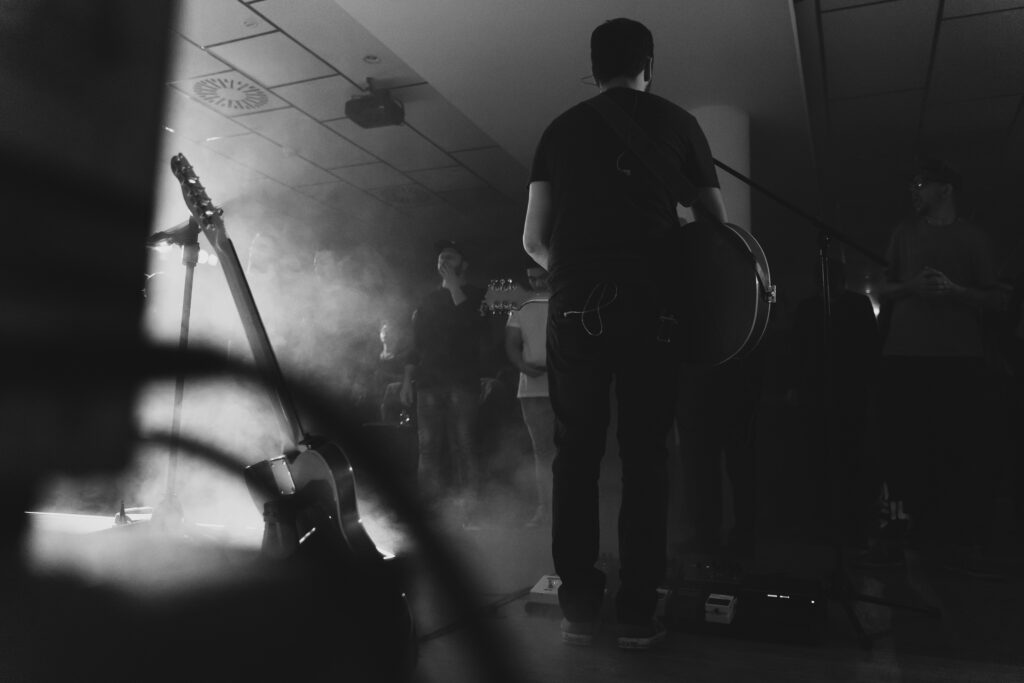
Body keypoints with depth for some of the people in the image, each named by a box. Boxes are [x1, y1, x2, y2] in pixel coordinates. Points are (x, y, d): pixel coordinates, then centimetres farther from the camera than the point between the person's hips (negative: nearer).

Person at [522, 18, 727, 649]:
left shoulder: (561, 129, 14)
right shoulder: (677, 122, 11)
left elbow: (534, 239, 9)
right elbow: (718, 226, 11)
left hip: (574, 304, 2)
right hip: (648, 302, -1)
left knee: (575, 454, 7)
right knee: (645, 456, 4)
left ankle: (579, 606, 11)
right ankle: (638, 612, 8)